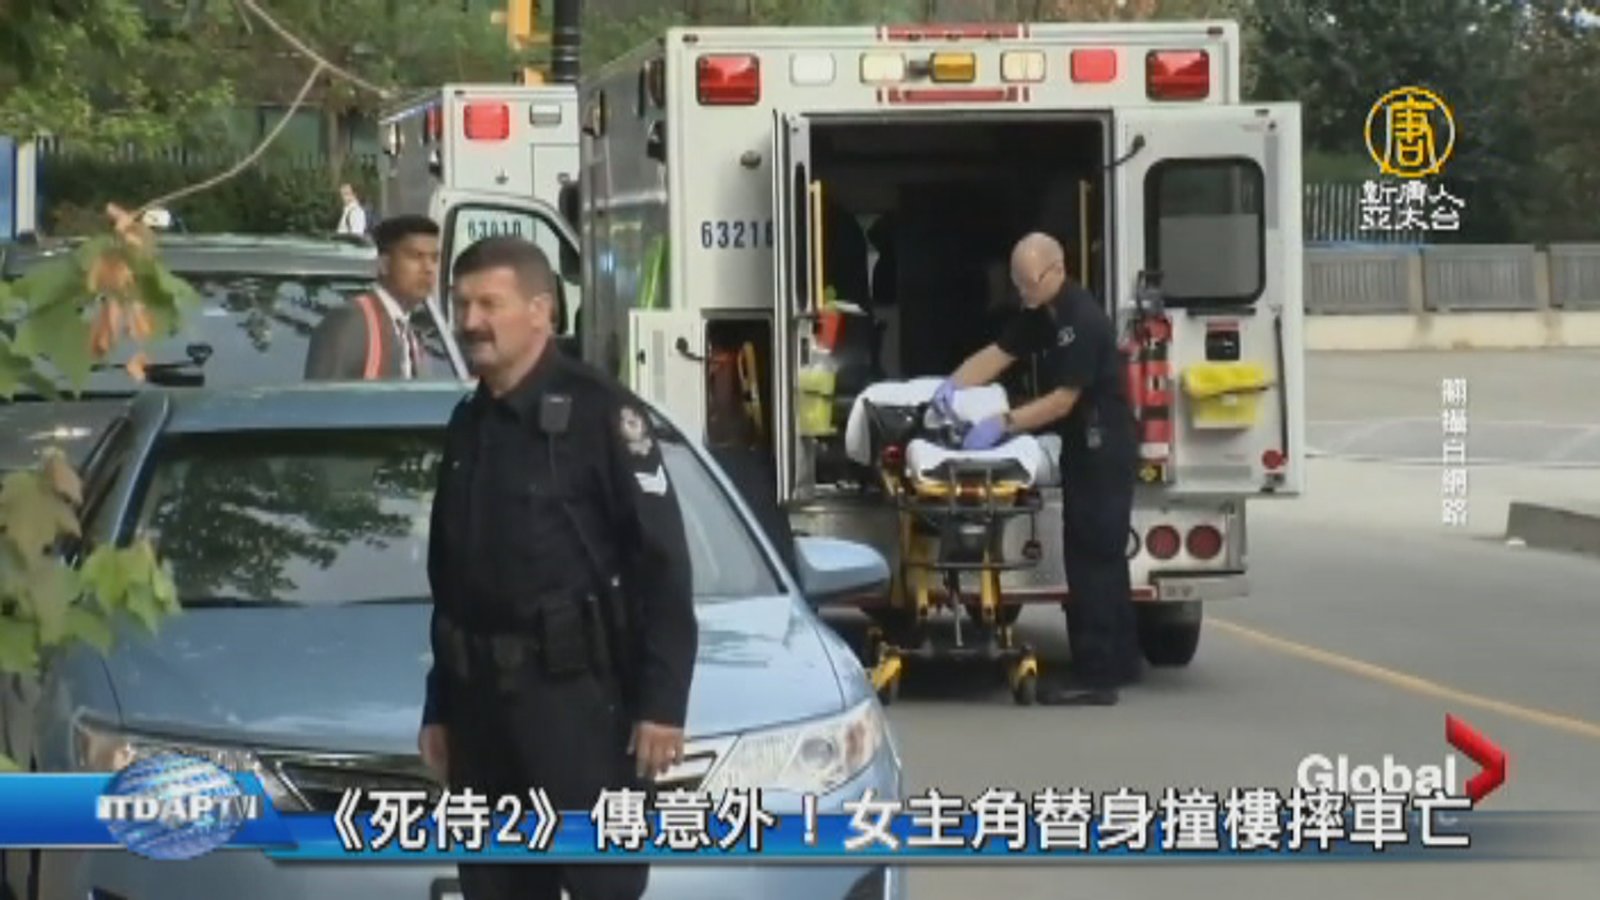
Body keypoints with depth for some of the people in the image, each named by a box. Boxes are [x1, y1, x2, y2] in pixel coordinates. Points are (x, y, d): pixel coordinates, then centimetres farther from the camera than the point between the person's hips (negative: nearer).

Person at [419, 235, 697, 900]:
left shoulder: (598, 413, -8)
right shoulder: (467, 426, 15)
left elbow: (663, 564, -11)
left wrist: (662, 701, -16)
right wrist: (438, 709, 21)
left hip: (578, 695, -7)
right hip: (481, 699, 8)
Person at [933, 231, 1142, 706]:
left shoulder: (1083, 320, -20)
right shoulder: (1040, 315, 10)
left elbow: (1063, 400, -22)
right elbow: (998, 353, 9)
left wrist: (1004, 423, -26)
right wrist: (955, 384, -9)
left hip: (1104, 449, -10)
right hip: (1084, 449, 10)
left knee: (1092, 558, -10)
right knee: (1101, 555, 15)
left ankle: (1096, 676, -9)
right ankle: (1118, 662, 23)